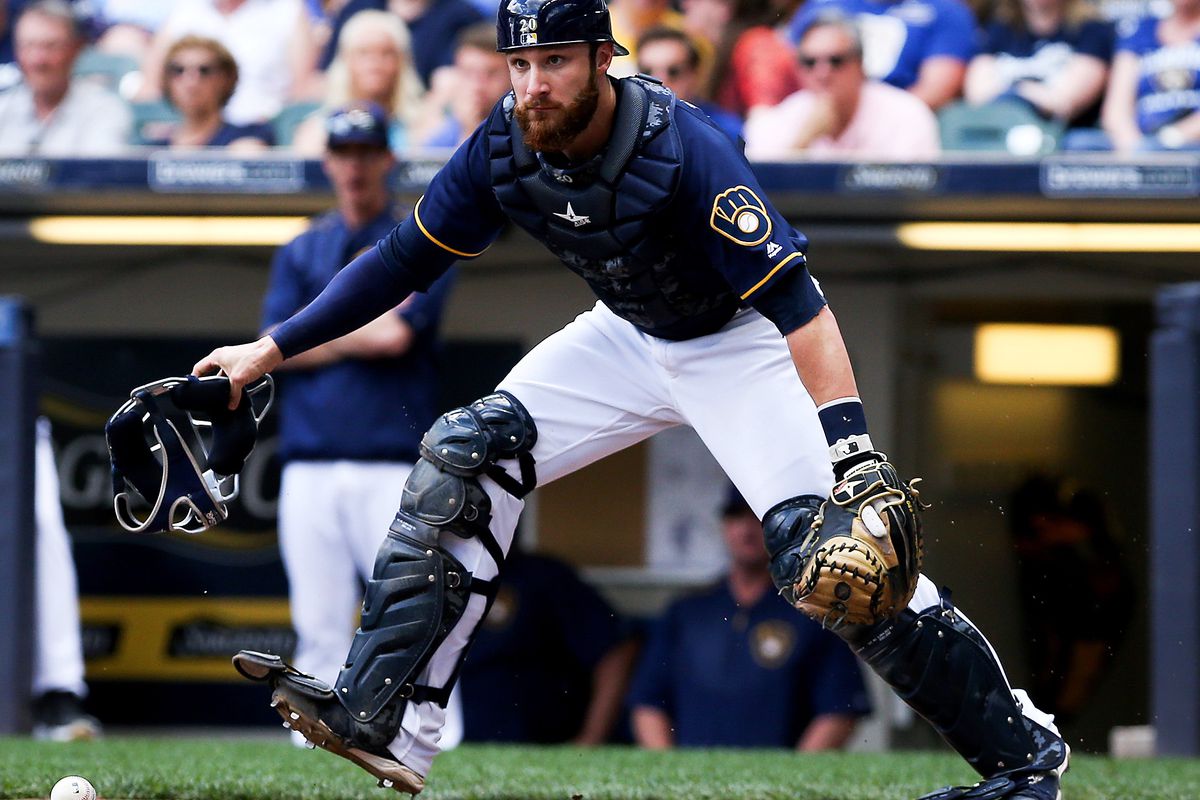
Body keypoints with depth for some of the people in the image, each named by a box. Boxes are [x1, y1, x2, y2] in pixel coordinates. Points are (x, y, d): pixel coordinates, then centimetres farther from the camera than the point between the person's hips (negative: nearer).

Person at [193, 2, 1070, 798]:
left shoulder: (683, 150, -33)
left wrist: (853, 453, -48)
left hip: (740, 345, -6)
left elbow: (796, 302, -38)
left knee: (825, 548, -20)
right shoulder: (504, 150, -16)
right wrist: (271, 349, -6)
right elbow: (404, 261, -2)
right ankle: (377, 718, -8)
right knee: (464, 456, -9)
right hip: (626, 337, 6)